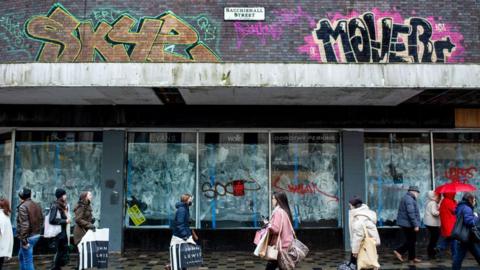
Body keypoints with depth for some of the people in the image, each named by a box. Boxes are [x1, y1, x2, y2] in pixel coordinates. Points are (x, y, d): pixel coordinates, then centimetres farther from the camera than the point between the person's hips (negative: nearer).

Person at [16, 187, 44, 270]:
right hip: (36, 235, 9)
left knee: (28, 261, 0)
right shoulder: (37, 205, 9)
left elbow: (24, 225, -23)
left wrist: (24, 240, -20)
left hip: (28, 237, -8)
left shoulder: (23, 207, -16)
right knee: (21, 256, 25)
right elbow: (41, 220, 14)